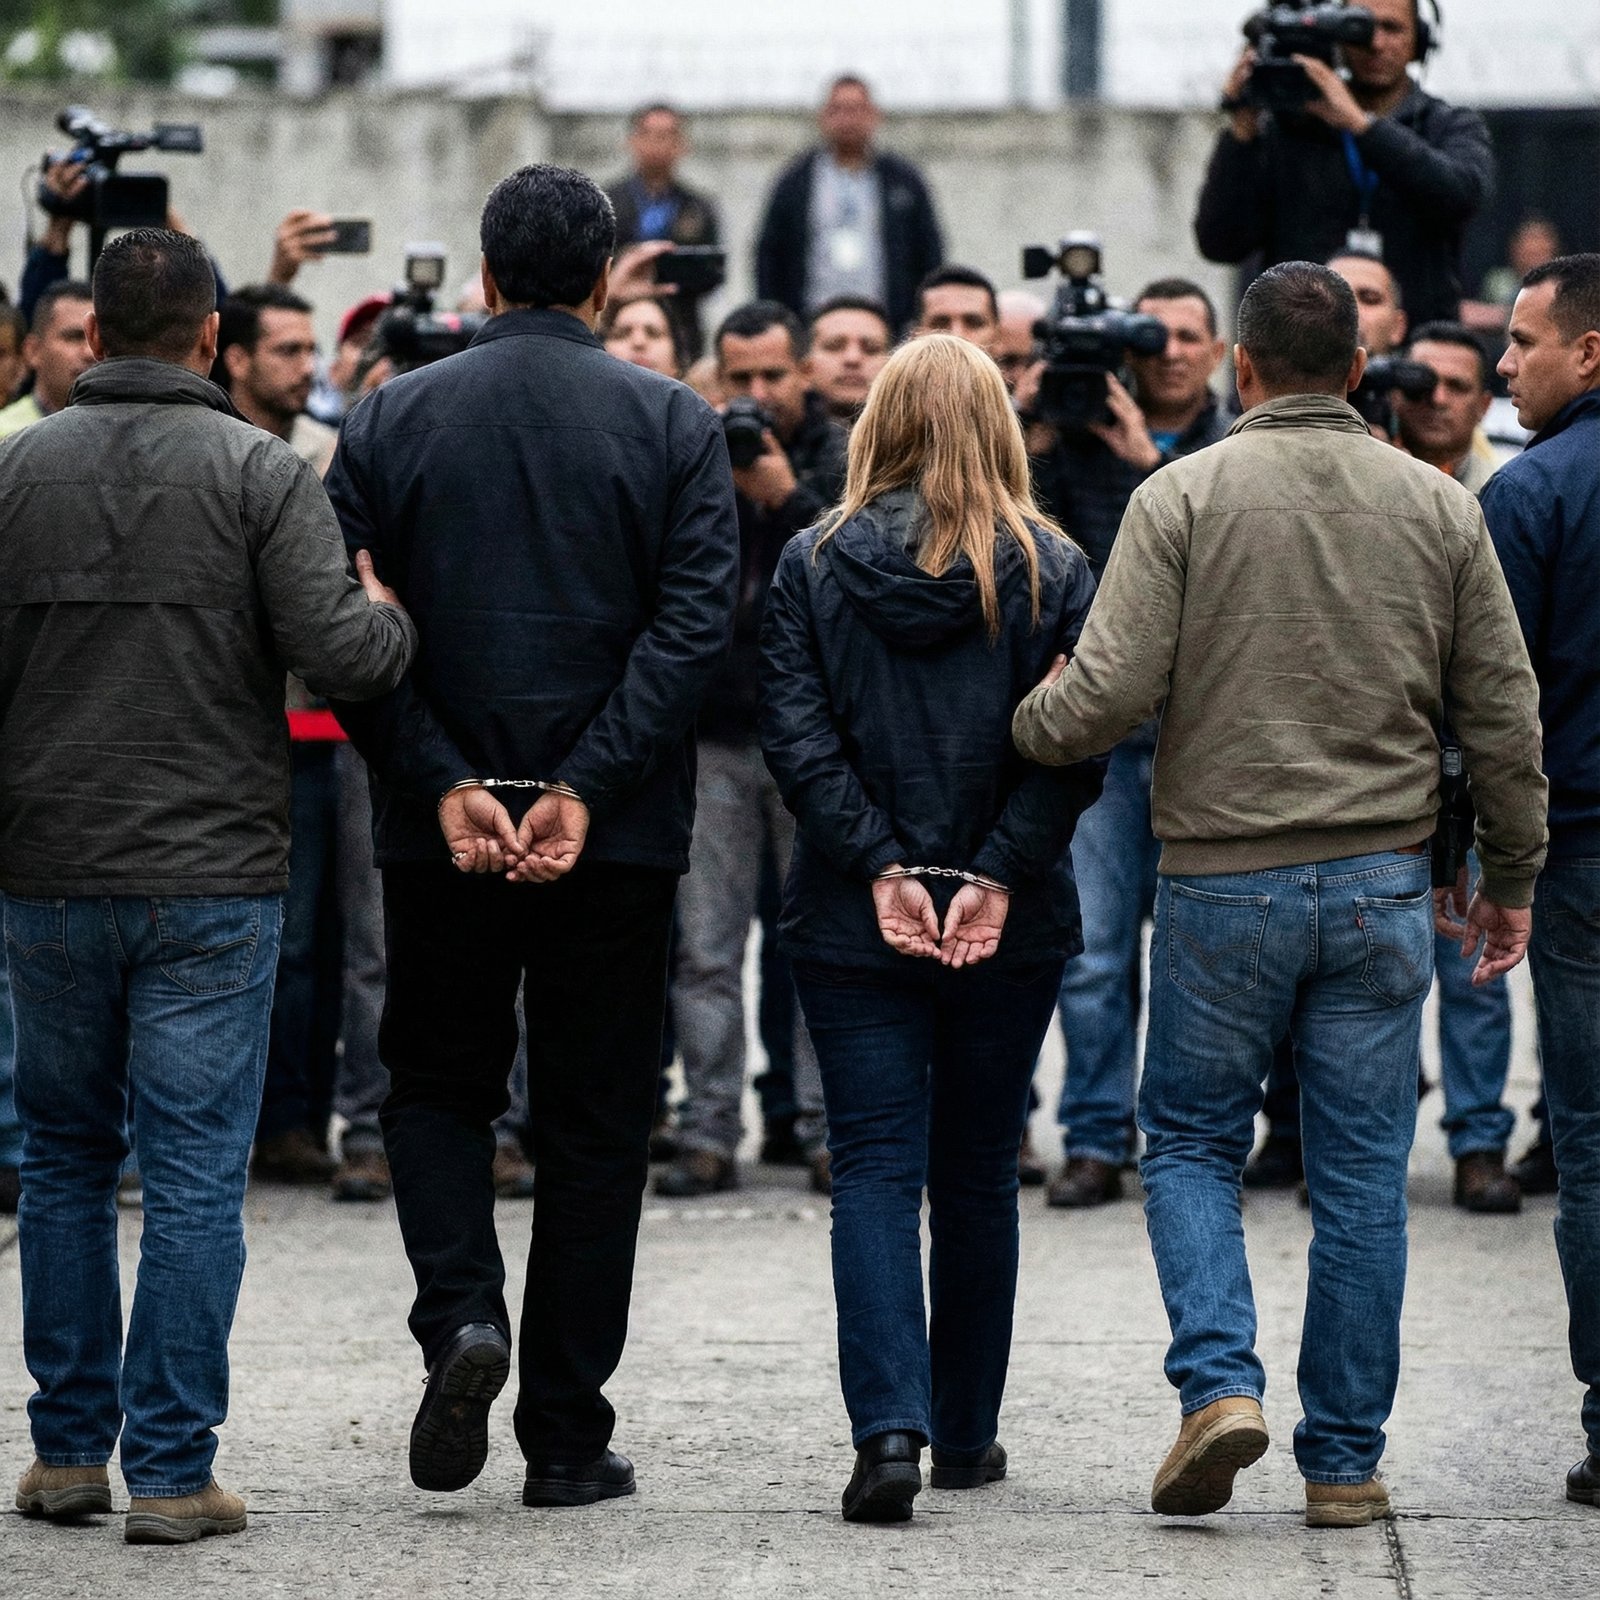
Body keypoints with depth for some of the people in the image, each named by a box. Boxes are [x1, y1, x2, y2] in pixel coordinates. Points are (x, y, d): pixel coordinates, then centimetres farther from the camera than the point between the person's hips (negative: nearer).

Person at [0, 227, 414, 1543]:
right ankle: (173, 1473, -2)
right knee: (195, 1174, 0)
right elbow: (336, 653, -15)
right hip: (211, 873, -3)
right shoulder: (261, 472, -7)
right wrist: (395, 619, 8)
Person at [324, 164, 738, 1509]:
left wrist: (443, 780, -10)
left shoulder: (391, 418, 1)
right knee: (595, 1122, 8)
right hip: (618, 841, 0)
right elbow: (698, 621, -12)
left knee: (437, 1086, 18)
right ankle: (566, 1436, 8)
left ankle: (462, 1310, -9)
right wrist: (586, 785, -16)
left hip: (440, 834, 1)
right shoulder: (675, 424, -1)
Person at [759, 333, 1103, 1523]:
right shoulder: (1050, 570, -2)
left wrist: (879, 865, -10)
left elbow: (796, 734, -8)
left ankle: (889, 1426, -17)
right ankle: (966, 1433, 21)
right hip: (1010, 931, 1)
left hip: (853, 926, 0)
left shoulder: (815, 565, 0)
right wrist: (998, 876, -11)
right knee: (978, 1175, 13)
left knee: (875, 1170, 0)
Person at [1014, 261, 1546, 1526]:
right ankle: (1345, 1460, 9)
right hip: (1384, 884, 2)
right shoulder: (1438, 508, 3)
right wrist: (1511, 877, 16)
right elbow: (1503, 713, 6)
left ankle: (1220, 1381, -7)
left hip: (1223, 883, -2)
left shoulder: (1183, 497, -5)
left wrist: (1023, 730, 9)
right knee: (1362, 1171, 7)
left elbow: (1109, 693, -12)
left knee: (1191, 1142, 13)